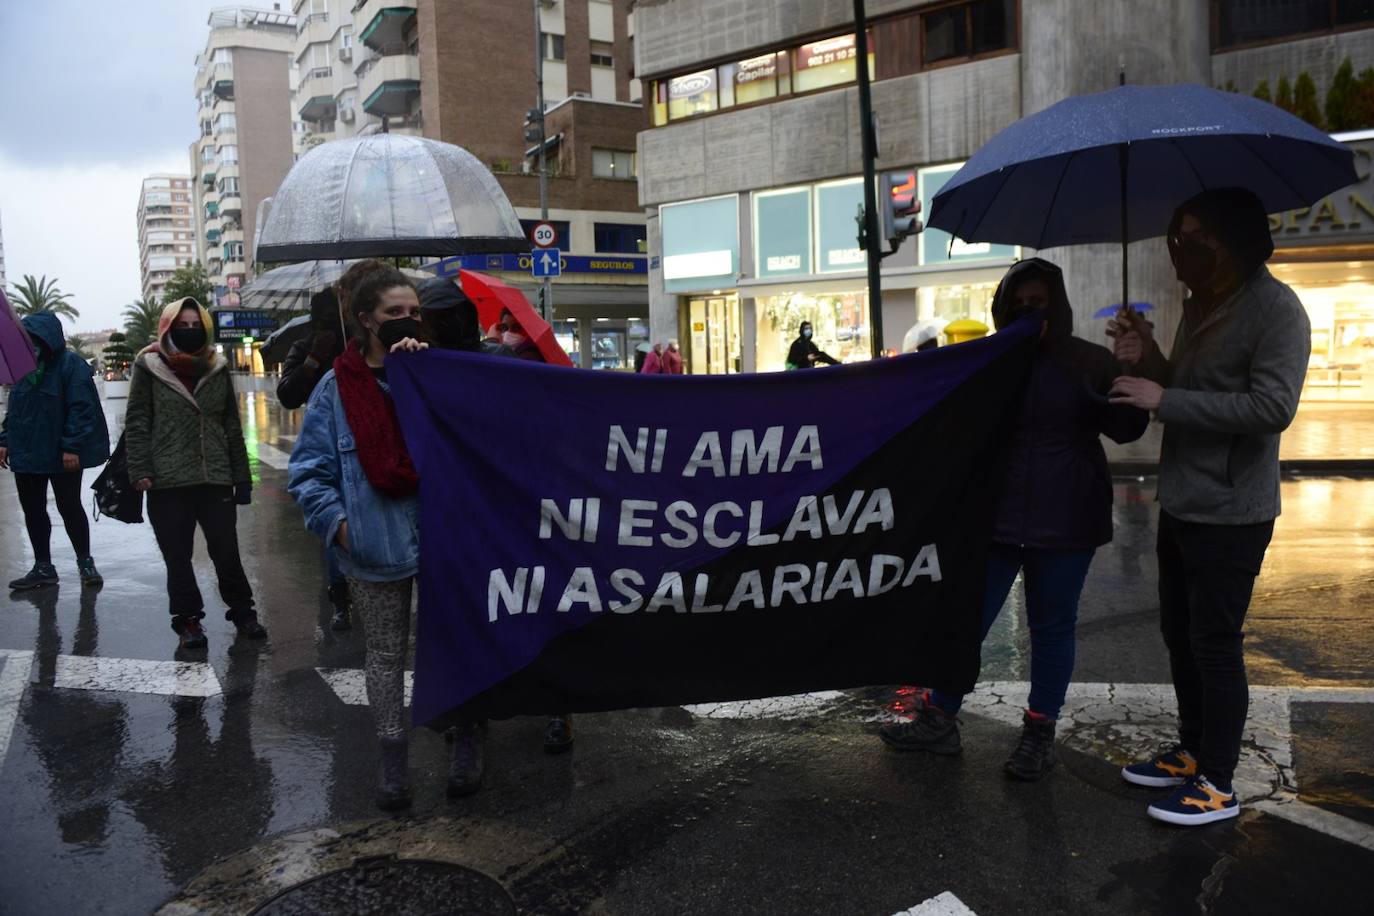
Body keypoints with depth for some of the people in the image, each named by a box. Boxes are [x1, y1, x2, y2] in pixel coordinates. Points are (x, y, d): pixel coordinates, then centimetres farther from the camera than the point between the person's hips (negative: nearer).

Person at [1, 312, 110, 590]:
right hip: (26, 452, 7)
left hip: (61, 455, -7)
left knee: (69, 507, 1)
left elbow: (80, 408, -17)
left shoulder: (70, 365, -11)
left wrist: (71, 446, -21)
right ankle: (43, 567, 20)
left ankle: (85, 562, 15)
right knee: (32, 510, 10)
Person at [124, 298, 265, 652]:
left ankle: (242, 611, 21)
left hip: (215, 479, 2)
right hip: (167, 482, -2)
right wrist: (140, 471, -9)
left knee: (227, 552, 4)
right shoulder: (150, 367, 1)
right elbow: (136, 424, 0)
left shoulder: (217, 369, 9)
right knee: (177, 557, 6)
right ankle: (188, 620, 19)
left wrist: (241, 476, 9)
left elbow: (232, 426, 11)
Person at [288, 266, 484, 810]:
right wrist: (337, 522, -11)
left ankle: (464, 743, 26)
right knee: (385, 653, 14)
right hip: (375, 549, 0)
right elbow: (307, 470, 0)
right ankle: (392, 757, 29)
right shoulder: (338, 387, -2)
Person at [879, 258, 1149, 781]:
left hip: (1065, 522, -1)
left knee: (1052, 626, 9)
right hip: (993, 517, 2)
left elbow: (1127, 430, 1)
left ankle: (1039, 734, 23)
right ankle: (939, 722, 18)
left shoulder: (1090, 362, 1)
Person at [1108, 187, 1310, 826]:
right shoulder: (1199, 305, 11)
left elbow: (1272, 406, -26)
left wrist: (1163, 399, -24)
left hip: (1230, 514, -9)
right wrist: (1147, 362, 0)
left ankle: (1218, 785, 13)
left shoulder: (1275, 309, -16)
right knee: (1180, 634, 17)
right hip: (1181, 504, 9)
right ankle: (1193, 753, 32)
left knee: (1215, 645, -1)